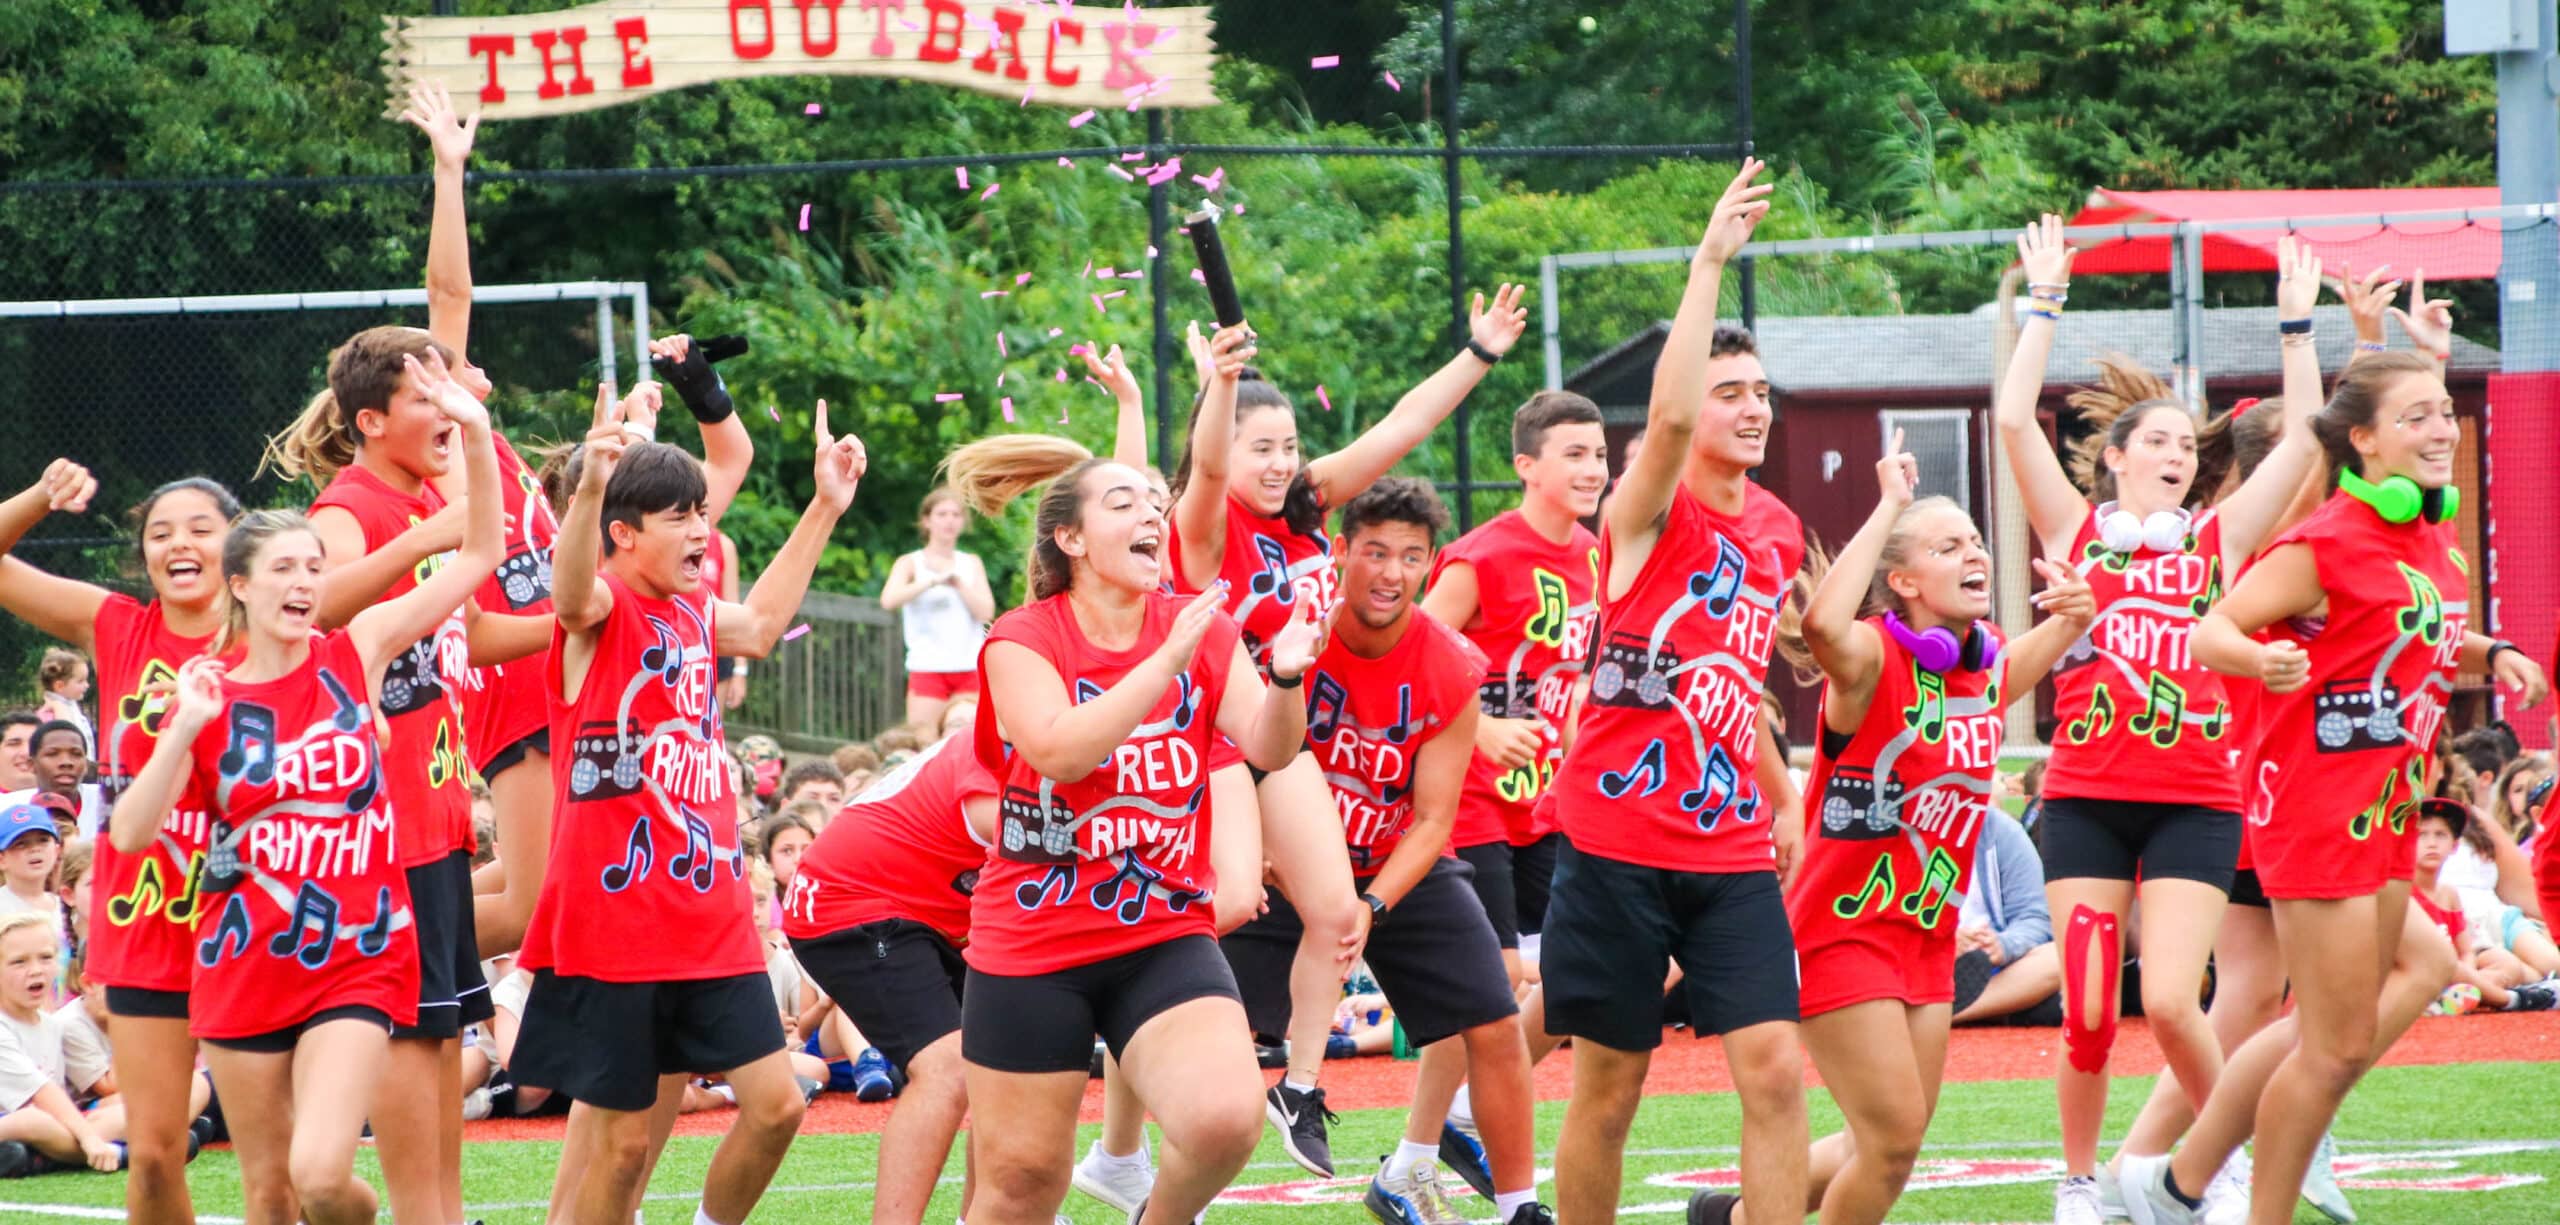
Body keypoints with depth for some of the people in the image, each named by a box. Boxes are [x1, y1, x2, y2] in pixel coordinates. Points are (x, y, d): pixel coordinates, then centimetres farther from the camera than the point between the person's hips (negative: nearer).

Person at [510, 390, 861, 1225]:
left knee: (775, 1102, 2)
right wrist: (589, 487, -56)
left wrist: (824, 508, 34)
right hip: (613, 920, -7)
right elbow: (572, 593, -35)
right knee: (623, 1138, -4)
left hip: (709, 919, 7)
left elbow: (759, 626, 34)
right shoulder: (602, 603, -11)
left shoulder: (692, 611, 13)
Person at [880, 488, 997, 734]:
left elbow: (986, 612, 2)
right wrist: (933, 581, -19)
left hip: (969, 669, 3)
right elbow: (889, 600, -14)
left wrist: (957, 583, -9)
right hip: (928, 668, -3)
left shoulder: (972, 564, 14)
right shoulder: (910, 563, 5)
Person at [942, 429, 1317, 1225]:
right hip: (1032, 947, -2)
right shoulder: (1022, 642, -9)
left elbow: (1269, 749, -11)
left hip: (1165, 936, 2)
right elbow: (1059, 750, -26)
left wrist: (1284, 677, -32)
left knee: (1227, 1117, -24)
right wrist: (1170, 662, -31)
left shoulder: (1202, 630, 1)